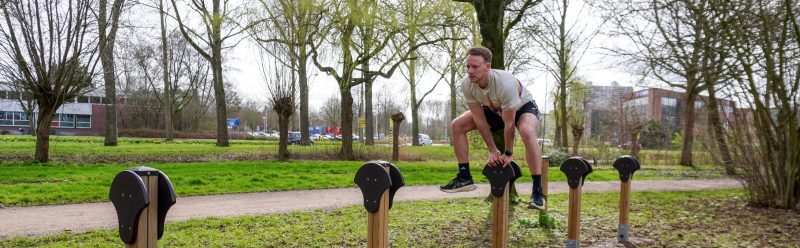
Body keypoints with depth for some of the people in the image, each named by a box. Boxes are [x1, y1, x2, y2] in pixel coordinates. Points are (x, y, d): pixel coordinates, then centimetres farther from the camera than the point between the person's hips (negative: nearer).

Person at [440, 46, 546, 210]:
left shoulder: (505, 84, -41)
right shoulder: (467, 85, -25)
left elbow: (509, 123, -32)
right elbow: (479, 118, -17)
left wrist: (508, 154, -22)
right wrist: (492, 151, -15)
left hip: (522, 106, -6)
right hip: (494, 109, 6)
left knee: (527, 132, -40)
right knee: (457, 126, -8)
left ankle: (538, 192, -34)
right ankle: (464, 178, -1)